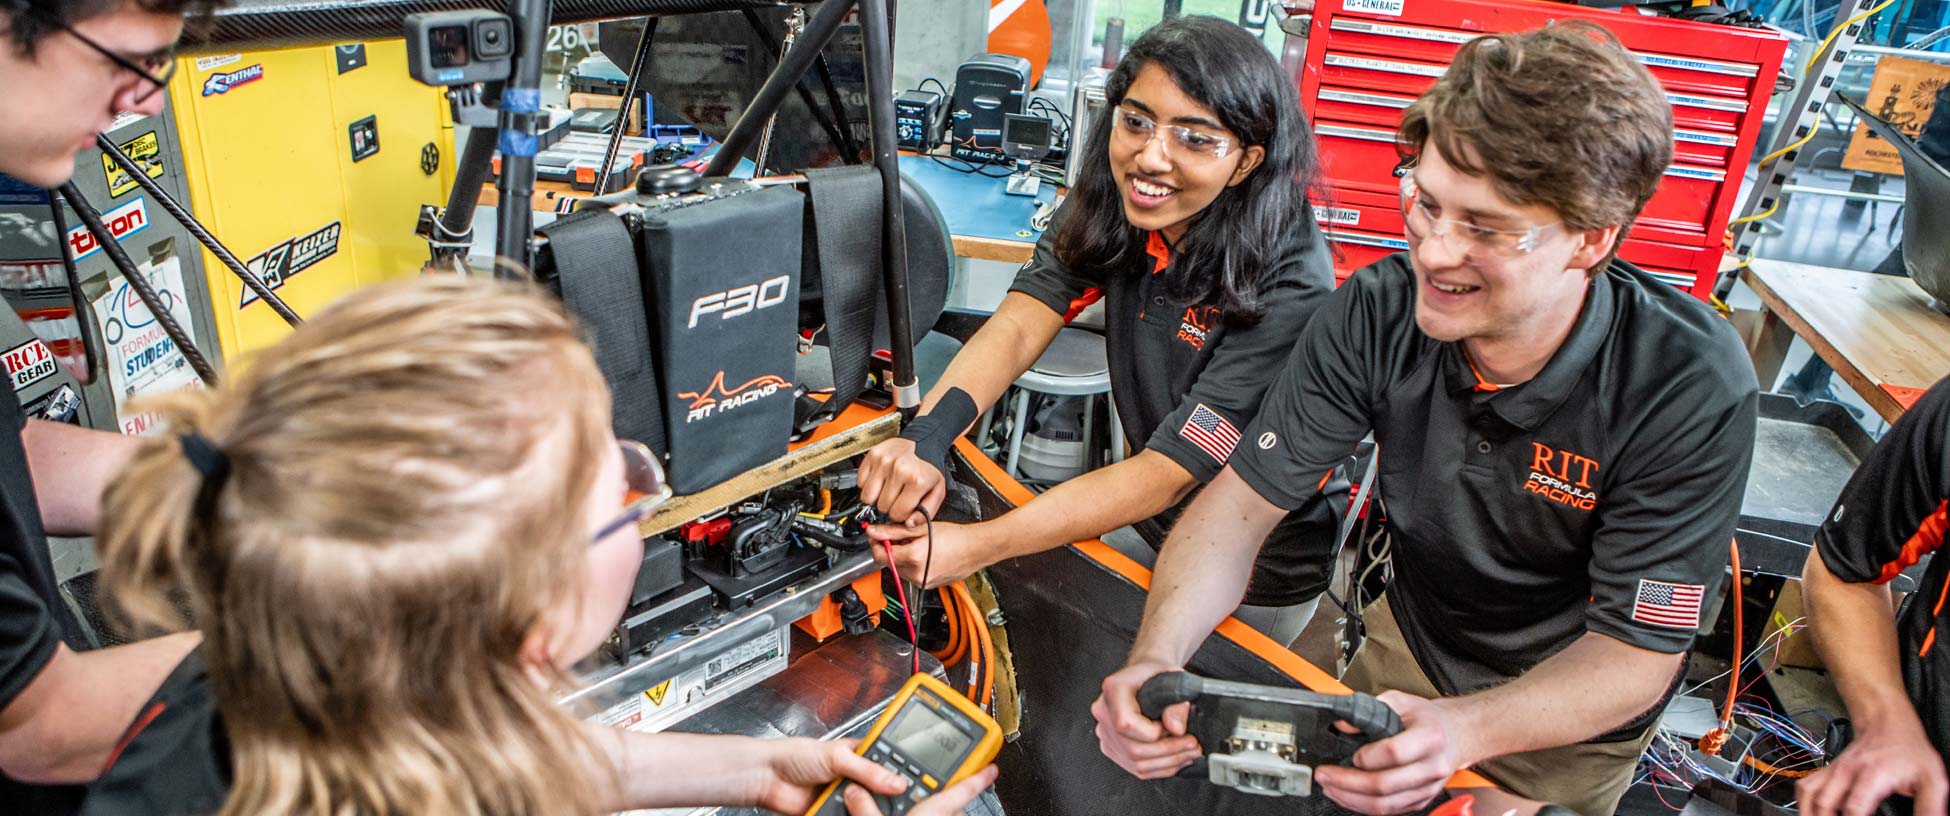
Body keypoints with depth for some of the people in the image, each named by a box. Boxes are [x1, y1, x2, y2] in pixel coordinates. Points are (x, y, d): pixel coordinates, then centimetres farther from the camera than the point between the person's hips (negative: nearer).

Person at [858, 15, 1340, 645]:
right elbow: (1017, 327, -22)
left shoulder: (1289, 286, -31)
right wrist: (926, 438, -43)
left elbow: (1168, 472, -34)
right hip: (1149, 522, 5)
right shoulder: (1112, 207, -13)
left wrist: (975, 547, -42)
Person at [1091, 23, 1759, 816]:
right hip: (1408, 646, 2)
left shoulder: (1695, 390, -32)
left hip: (1572, 725, -1)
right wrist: (1156, 656, -39)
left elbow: (1637, 653, -26)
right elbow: (1243, 497, -22)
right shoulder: (1378, 311, -26)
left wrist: (1460, 731, -46)